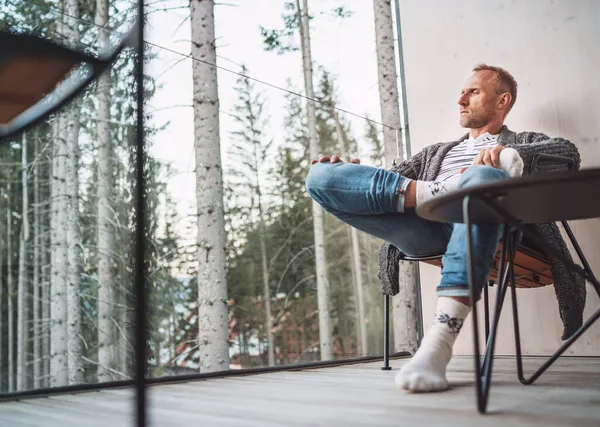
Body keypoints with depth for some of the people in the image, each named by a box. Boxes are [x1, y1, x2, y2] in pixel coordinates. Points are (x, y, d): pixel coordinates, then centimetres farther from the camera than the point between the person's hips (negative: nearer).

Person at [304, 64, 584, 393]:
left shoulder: (523, 142, 29)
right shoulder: (437, 152, 40)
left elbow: (568, 152, 6)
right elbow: (389, 179, 28)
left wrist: (509, 153, -13)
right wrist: (347, 170, 7)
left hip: (476, 223, -3)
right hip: (425, 232, 3)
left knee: (483, 177, -41)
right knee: (320, 175, -12)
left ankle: (441, 339, -45)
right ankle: (439, 190, -24)